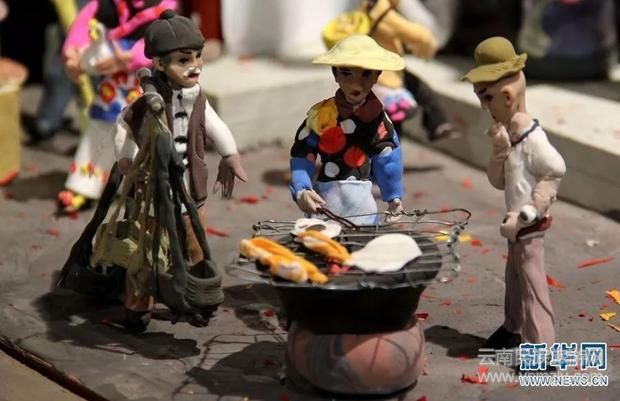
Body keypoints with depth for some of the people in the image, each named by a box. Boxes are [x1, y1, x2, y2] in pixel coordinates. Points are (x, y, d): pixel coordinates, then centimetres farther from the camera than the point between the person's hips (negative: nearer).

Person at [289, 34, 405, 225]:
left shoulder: (377, 117, 1)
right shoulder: (321, 114, -10)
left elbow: (387, 159, 10)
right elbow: (302, 155, -11)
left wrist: (394, 197, 10)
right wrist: (301, 191, -23)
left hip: (361, 200, 3)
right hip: (325, 198, -3)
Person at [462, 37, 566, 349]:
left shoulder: (532, 138, -20)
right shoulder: (508, 136, 8)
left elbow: (555, 171, -23)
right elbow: (499, 182, 9)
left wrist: (529, 212, -22)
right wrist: (500, 151, -8)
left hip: (530, 223, -9)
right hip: (517, 221, 9)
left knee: (532, 282, -9)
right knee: (514, 277, 23)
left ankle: (541, 348, -8)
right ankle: (513, 328, 41)